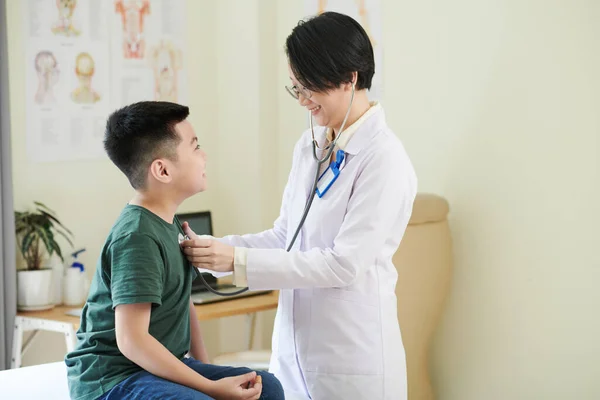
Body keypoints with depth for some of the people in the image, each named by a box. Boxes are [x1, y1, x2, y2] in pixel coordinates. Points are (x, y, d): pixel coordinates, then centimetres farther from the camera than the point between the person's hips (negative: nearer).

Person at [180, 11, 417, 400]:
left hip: (352, 357, -7)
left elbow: (346, 264, -20)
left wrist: (239, 261, -22)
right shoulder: (309, 148, 8)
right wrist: (213, 248, -2)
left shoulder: (384, 158, -15)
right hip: (294, 350, 7)